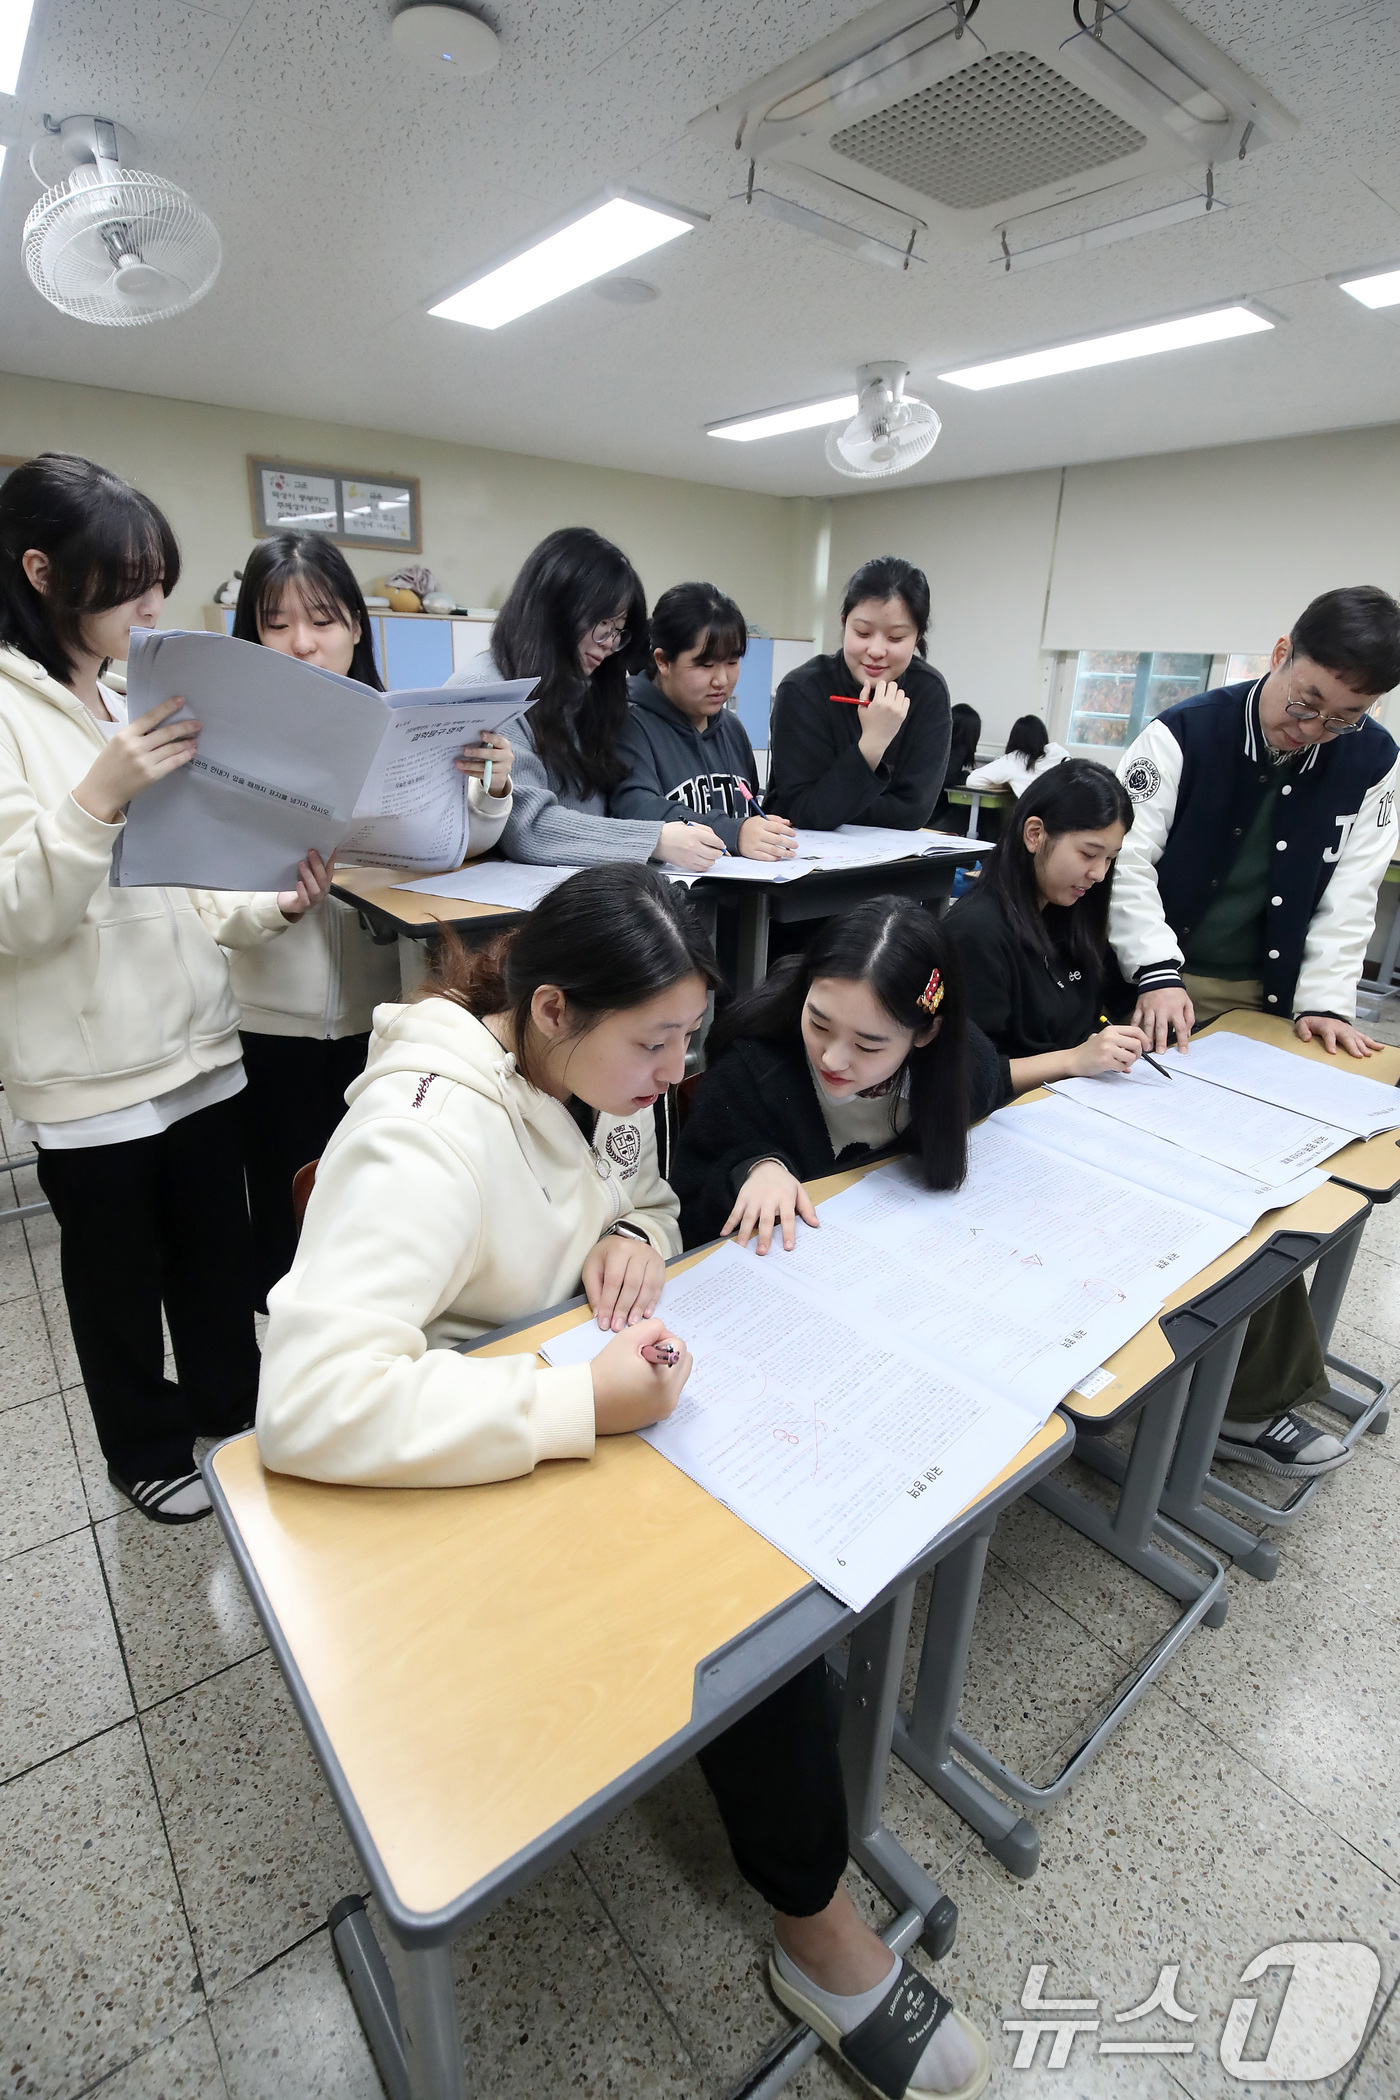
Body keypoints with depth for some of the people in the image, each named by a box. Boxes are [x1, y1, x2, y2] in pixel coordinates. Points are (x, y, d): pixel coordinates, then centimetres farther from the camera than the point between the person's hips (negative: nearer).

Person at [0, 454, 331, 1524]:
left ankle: (228, 1411, 41)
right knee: (119, 1274, 14)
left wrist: (273, 906, -4)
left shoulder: (135, 705, 11)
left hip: (199, 1044, 6)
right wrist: (97, 799, -29)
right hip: (91, 1070, -6)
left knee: (218, 1254, 18)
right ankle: (148, 1450, 37)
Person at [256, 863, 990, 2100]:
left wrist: (632, 1233, -13)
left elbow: (647, 1198, 10)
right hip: (467, 1489, -7)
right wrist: (586, 1405, -37)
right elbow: (307, 1397, -37)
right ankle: (816, 1928, 10)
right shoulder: (430, 1134, -29)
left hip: (562, 1418, 8)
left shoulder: (557, 1074, -3)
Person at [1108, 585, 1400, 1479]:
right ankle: (1264, 1394, 1)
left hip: (1267, 1000, 4)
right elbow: (1129, 861, -12)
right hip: (1167, 987, -4)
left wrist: (1324, 998, -7)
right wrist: (1158, 973, -22)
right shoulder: (1183, 735, -9)